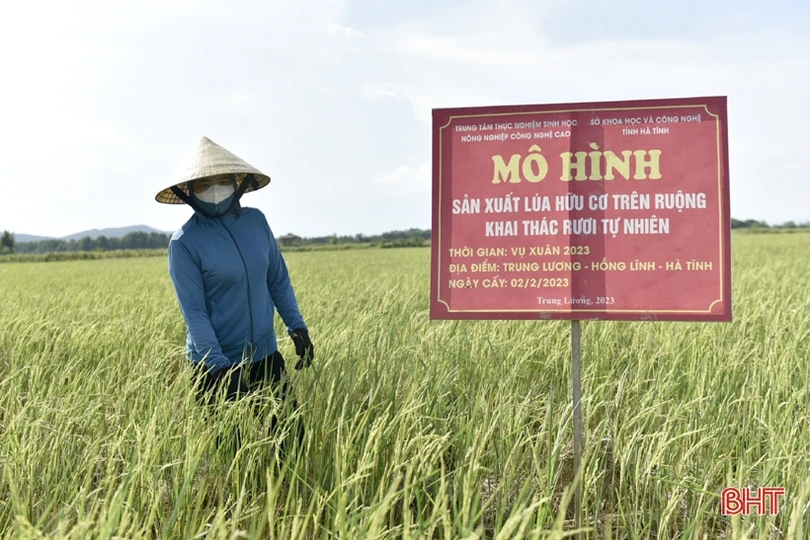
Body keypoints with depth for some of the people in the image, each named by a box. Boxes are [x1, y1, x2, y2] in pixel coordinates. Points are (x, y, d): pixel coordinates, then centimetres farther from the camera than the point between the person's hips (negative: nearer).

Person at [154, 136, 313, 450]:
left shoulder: (256, 221, -1)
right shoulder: (185, 242, -14)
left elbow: (279, 279, 8)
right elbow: (194, 312, -15)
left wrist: (297, 325, 1)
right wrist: (220, 366, -20)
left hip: (265, 356, 4)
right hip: (215, 364, -4)